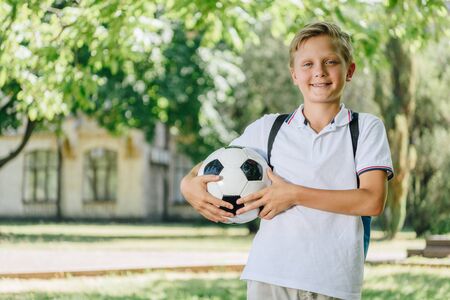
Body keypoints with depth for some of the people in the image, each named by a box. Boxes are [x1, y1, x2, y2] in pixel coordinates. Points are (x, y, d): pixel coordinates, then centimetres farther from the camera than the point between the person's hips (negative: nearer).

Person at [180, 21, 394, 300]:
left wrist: (295, 195, -12)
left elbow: (372, 200, -8)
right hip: (268, 277, 2)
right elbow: (213, 167, 19)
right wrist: (189, 183, -5)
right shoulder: (267, 128, 11)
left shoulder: (367, 128, 4)